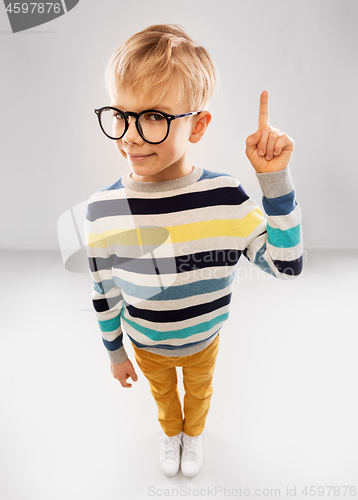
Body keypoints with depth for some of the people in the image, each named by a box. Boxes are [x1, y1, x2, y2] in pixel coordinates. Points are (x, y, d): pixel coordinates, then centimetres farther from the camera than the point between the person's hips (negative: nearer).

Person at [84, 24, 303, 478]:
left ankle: (194, 434, 68)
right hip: (146, 346, 1)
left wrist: (275, 180, -31)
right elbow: (104, 294, -11)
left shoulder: (225, 196, -27)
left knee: (199, 390, 32)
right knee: (162, 392, 32)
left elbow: (287, 263, -21)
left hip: (204, 340, 0)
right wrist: (114, 354, 2)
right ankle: (171, 433, 69)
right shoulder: (101, 209, -25)